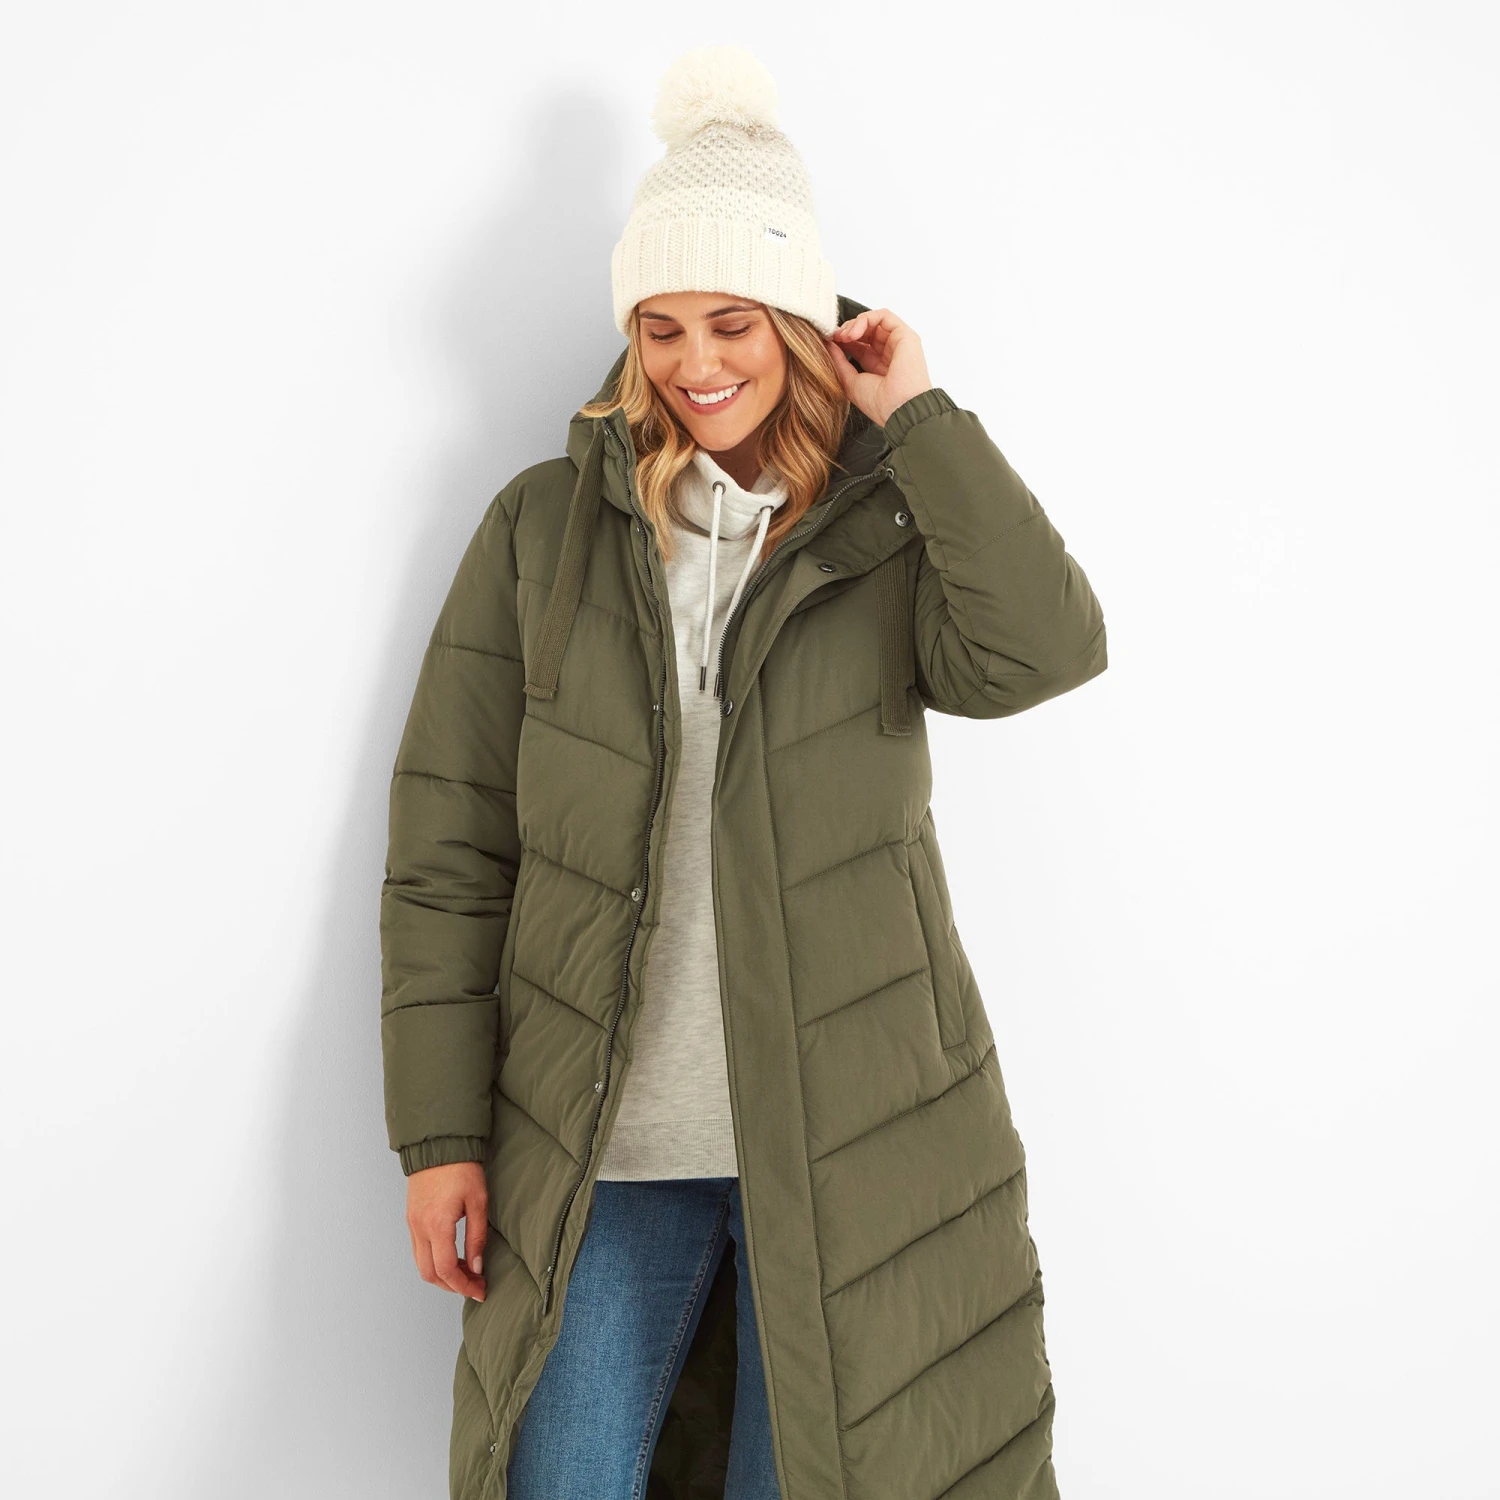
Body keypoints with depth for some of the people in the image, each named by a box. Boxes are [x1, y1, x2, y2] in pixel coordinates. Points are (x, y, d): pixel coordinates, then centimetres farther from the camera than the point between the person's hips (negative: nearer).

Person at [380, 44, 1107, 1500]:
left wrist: (917, 416, -12)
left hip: (845, 1139, 0)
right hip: (601, 1148, 0)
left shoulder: (891, 524, 3)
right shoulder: (545, 525, 2)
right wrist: (438, 1134, -2)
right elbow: (446, 846, 1)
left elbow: (1044, 649, -19)